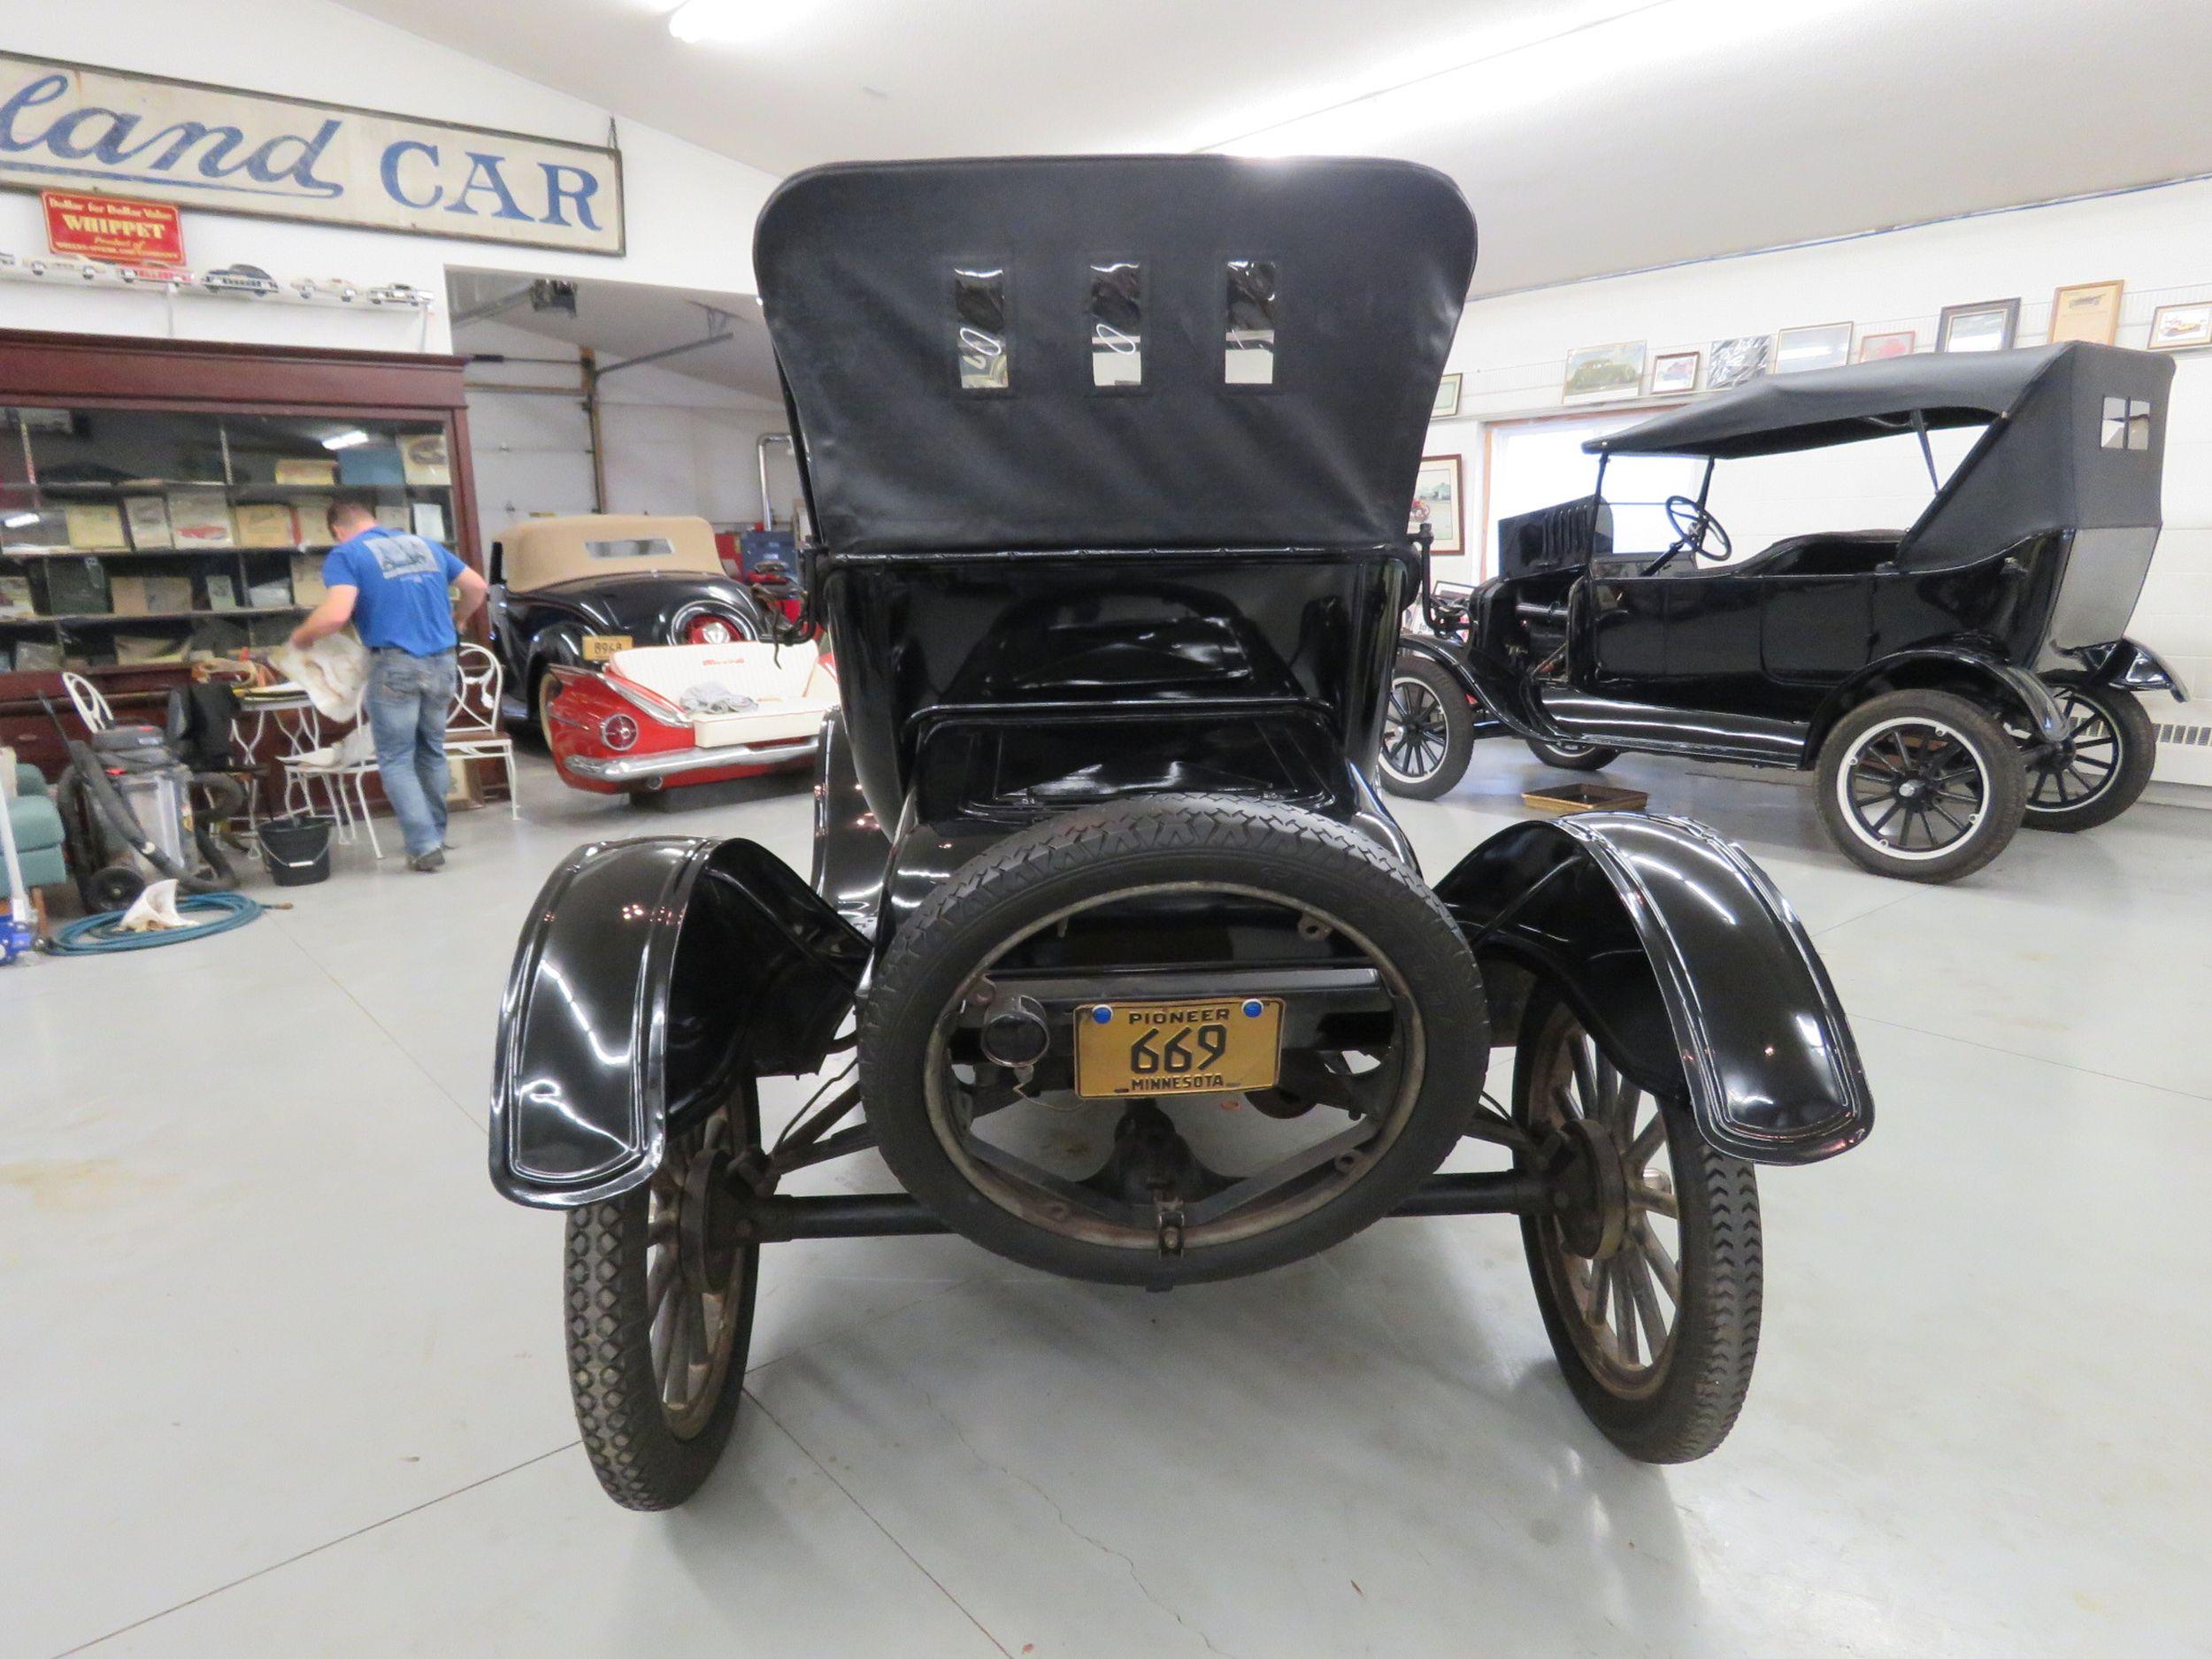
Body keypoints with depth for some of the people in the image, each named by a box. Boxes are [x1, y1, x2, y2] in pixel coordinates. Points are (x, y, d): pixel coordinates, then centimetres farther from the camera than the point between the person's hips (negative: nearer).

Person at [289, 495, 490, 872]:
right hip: (441, 660, 5)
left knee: (395, 760, 4)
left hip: (395, 664, -5)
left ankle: (425, 847, -4)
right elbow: (477, 586, 18)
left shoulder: (345, 555, -1)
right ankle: (436, 836, 24)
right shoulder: (424, 544, 16)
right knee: (432, 751, 18)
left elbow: (336, 614, -15)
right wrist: (455, 622, 34)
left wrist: (301, 636, 4)